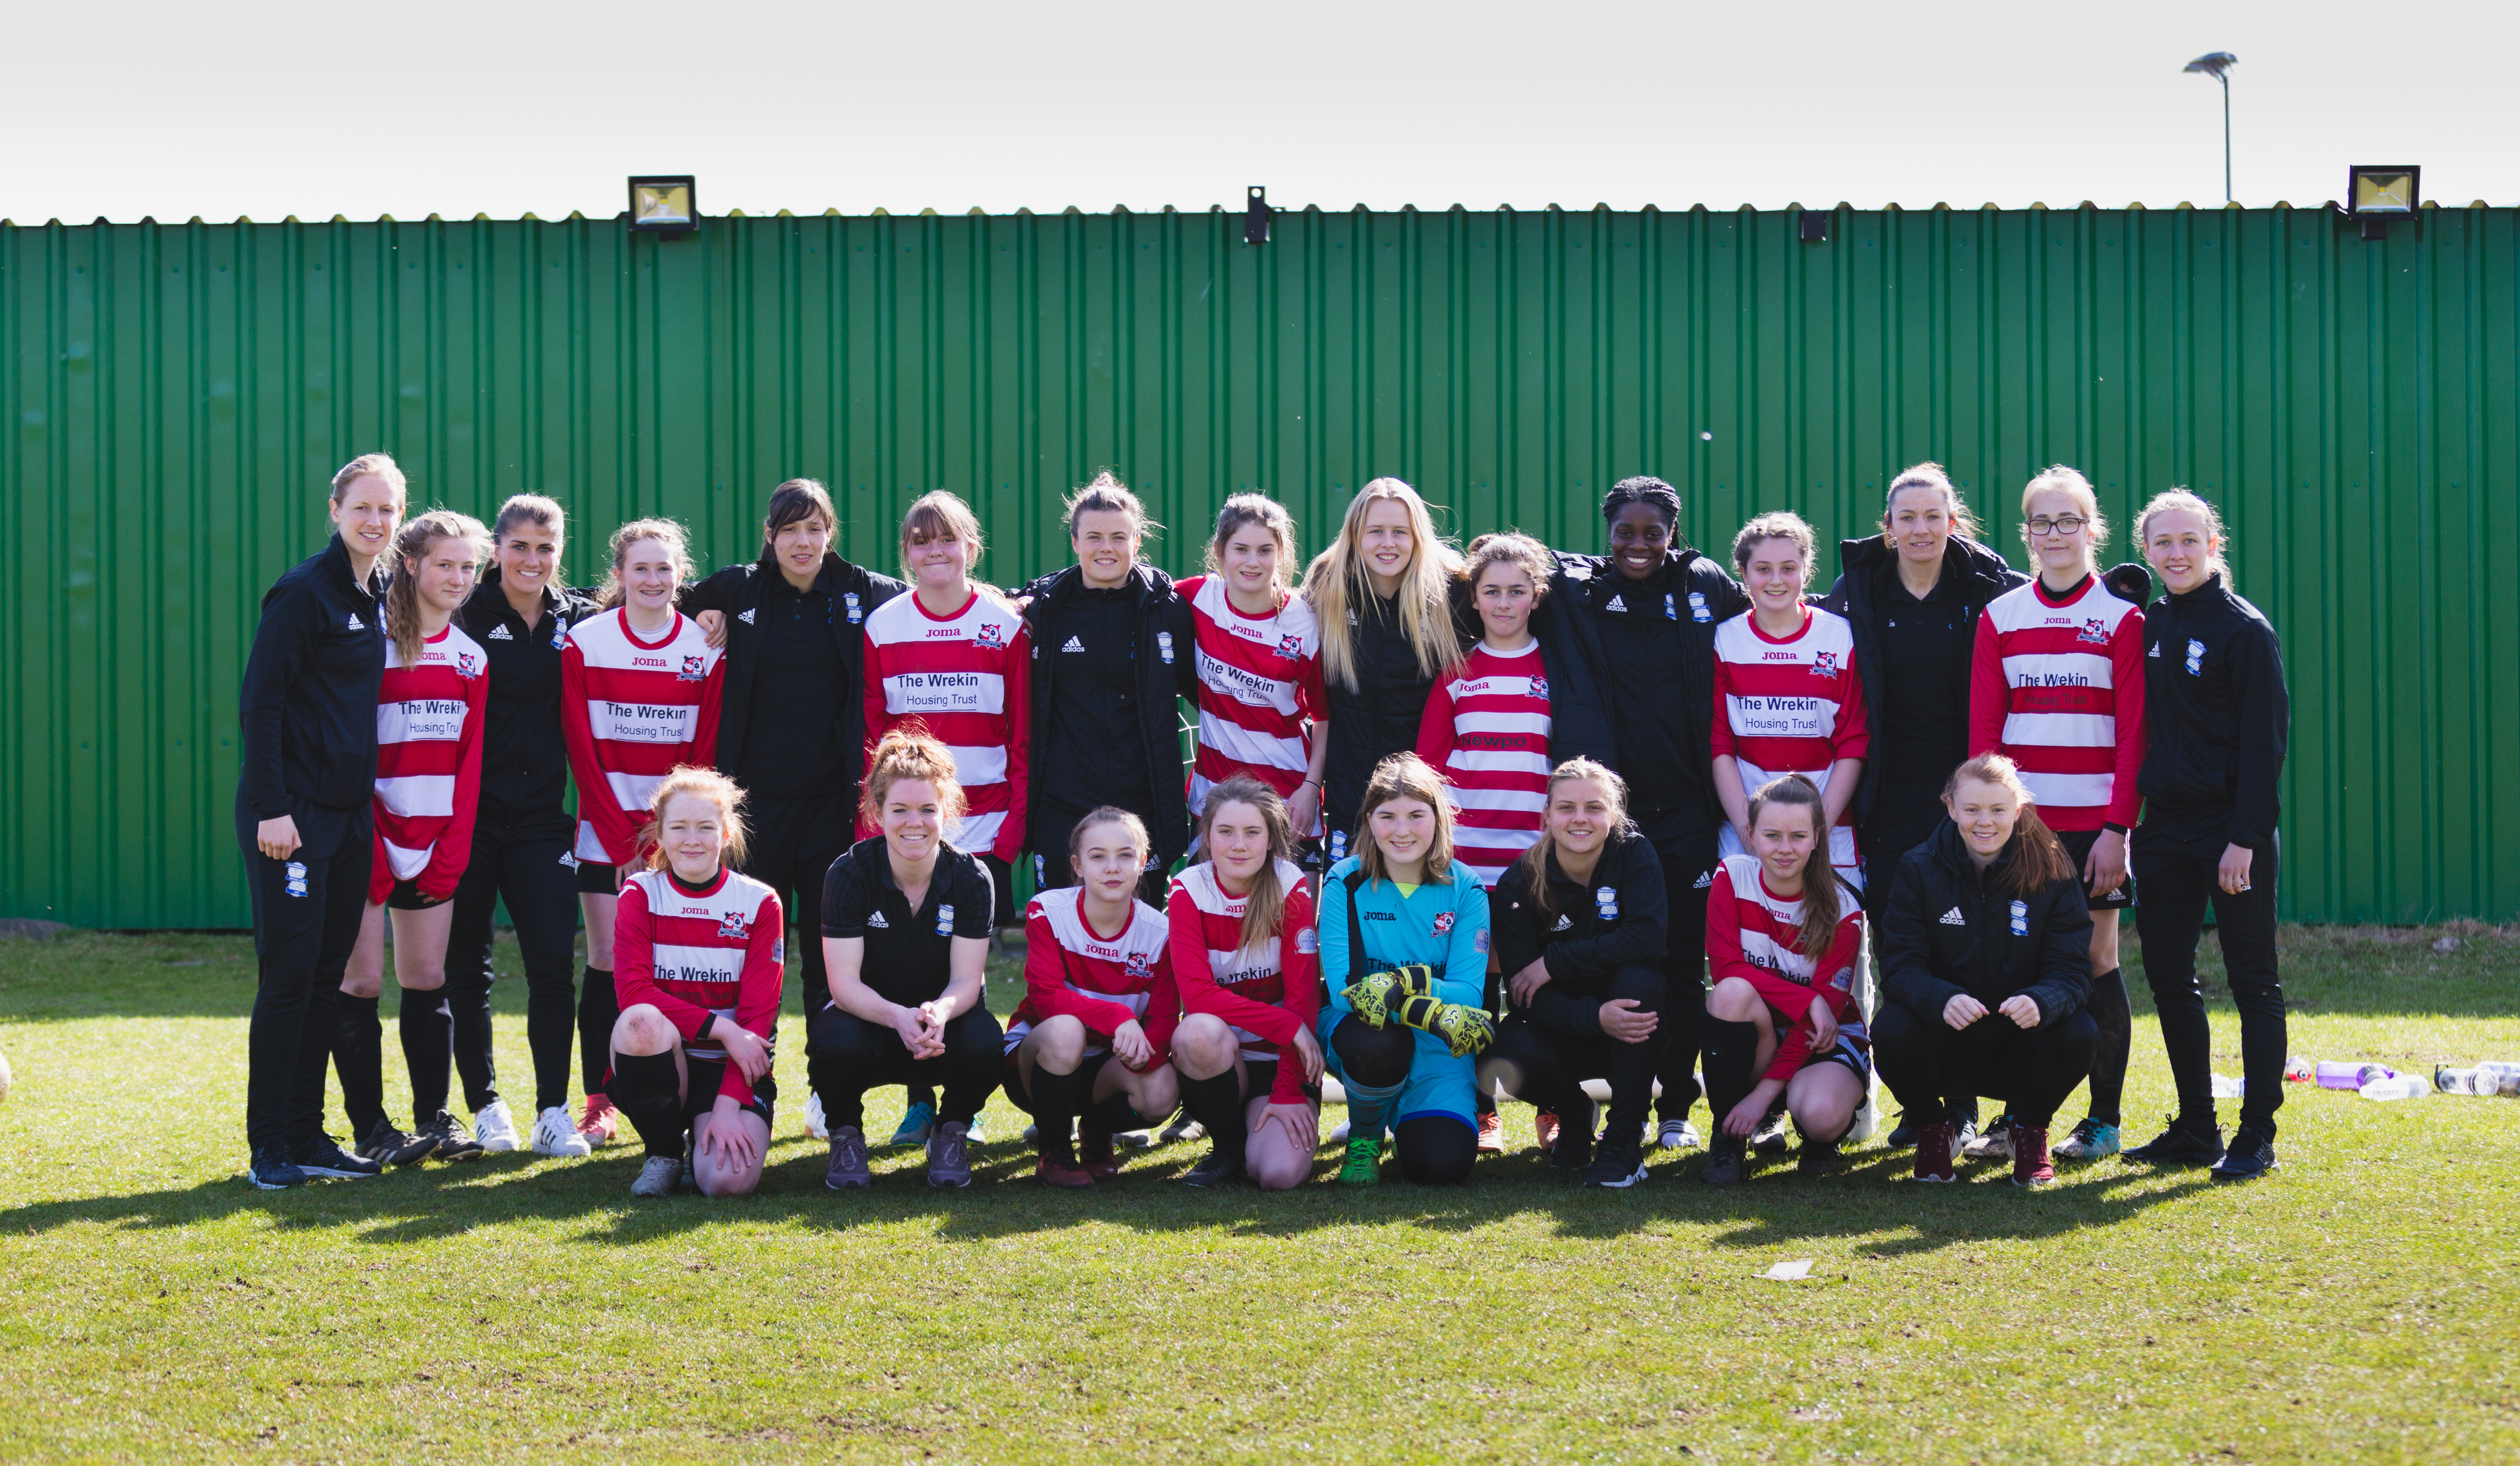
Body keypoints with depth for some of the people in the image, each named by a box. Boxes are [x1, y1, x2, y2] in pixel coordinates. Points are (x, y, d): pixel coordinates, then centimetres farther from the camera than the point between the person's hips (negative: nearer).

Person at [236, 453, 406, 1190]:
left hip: (350, 815, 8)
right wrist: (270, 809, -19)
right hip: (292, 815, -8)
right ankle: (268, 1147, 2)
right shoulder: (304, 591, -11)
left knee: (327, 976, 10)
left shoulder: (379, 596, 13)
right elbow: (259, 701, -14)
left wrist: (370, 804, 14)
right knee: (288, 975, -5)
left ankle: (307, 1137, 17)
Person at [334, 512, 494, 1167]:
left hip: (435, 842, 5)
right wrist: (370, 848, -14)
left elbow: (468, 763, 8)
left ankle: (433, 1118, 14)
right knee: (362, 979, -2)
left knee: (428, 978, 8)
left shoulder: (470, 657, 10)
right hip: (369, 836, -5)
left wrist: (451, 855, 0)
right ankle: (370, 1127, 3)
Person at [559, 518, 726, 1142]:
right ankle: (599, 1103, 4)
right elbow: (580, 748, -3)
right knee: (607, 963, -3)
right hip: (605, 833, 0)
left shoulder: (708, 649, 1)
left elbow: (704, 754, 1)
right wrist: (623, 840, -8)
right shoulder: (584, 642, -1)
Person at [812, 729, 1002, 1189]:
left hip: (941, 1026, 1)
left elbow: (966, 981, -14)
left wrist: (939, 1013, -40)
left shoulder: (971, 878, -11)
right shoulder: (849, 874, -15)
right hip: (865, 1015, -1)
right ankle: (845, 1136, -2)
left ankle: (950, 1135, 0)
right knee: (837, 1043, -37)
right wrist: (899, 1018, -41)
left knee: (984, 1042, -33)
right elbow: (844, 983, -20)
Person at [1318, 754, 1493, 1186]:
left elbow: (1469, 995, -11)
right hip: (1357, 1026, -1)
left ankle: (1406, 1119, 16)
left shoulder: (1464, 889, -4)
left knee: (1443, 1163, -24)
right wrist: (1433, 1013, -33)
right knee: (1378, 1044, -39)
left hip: (1438, 1049, 1)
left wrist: (1404, 984, -32)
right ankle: (1364, 1136, -3)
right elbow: (1343, 986, -18)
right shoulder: (1346, 883, -7)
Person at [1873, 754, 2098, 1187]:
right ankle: (1933, 1130, 2)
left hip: (2019, 1047, 0)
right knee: (1891, 1031, -32)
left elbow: (2072, 971, -12)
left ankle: (2030, 1129, 4)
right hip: (1944, 1045, 0)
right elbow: (1901, 967, -14)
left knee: (2079, 1035, -30)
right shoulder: (1918, 870, -7)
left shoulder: (2053, 872, -6)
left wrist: (2040, 1002, -37)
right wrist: (1942, 1000, -37)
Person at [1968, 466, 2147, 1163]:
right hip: (2017, 818, 3)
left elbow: (2134, 733, -3)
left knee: (2096, 958, 1)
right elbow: (1982, 730, 6)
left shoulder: (2122, 617, 0)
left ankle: (2104, 1120, 9)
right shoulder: (2000, 617, 8)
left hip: (2094, 818, -2)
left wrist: (2117, 826, -11)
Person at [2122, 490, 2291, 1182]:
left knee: (2253, 980, 0)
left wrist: (2245, 838, -16)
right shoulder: (2149, 625, 11)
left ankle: (2256, 1138, 5)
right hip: (2166, 826, 7)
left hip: (2232, 828, -7)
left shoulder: (2244, 629, -7)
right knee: (2168, 975, 8)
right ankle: (2195, 1131, 18)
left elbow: (2265, 740, -10)